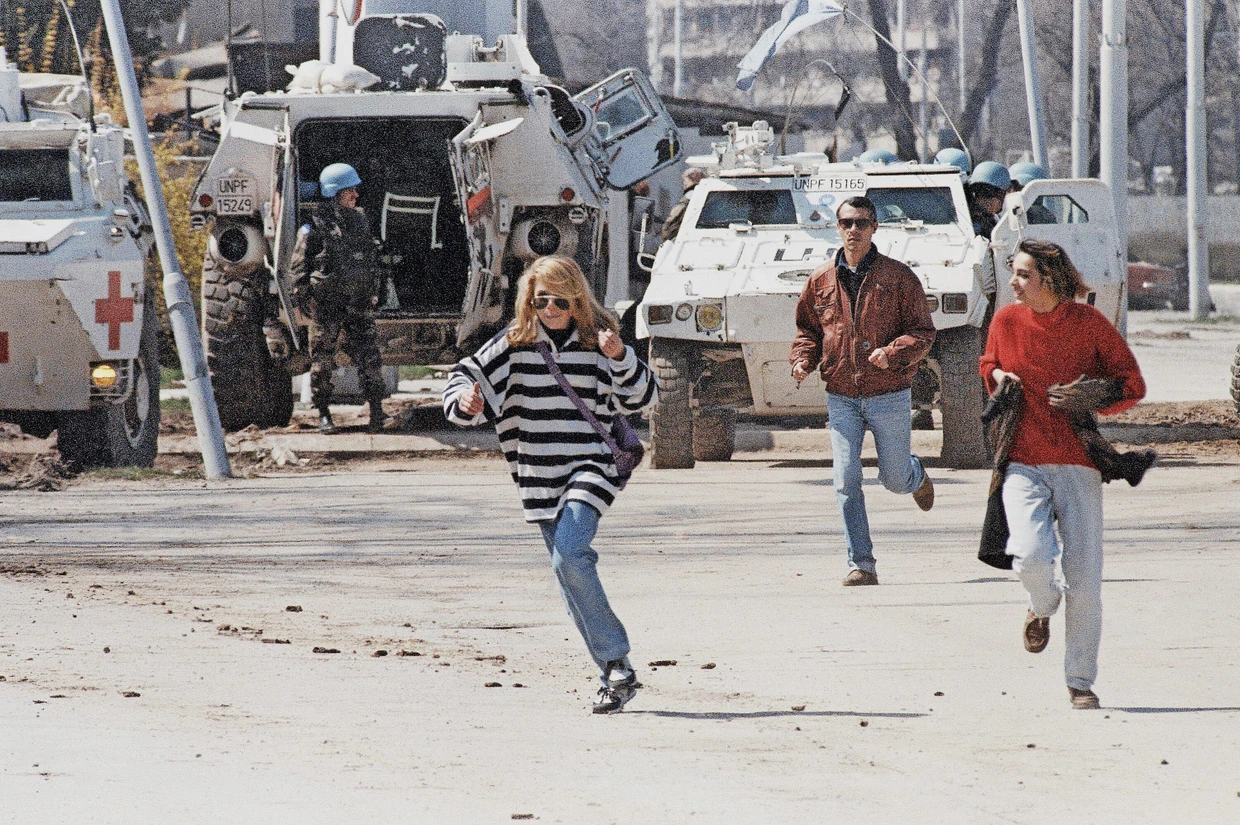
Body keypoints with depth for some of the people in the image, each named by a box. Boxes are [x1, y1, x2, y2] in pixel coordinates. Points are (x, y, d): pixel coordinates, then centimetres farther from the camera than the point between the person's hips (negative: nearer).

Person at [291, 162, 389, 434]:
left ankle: (377, 411, -4)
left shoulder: (359, 220, 12)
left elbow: (372, 259, 20)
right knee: (322, 360, 3)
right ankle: (323, 414, 11)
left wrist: (373, 293, 16)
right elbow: (299, 266, -3)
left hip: (358, 300, 4)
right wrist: (304, 298, -7)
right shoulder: (316, 226, -5)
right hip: (327, 302, -4)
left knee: (369, 356, -4)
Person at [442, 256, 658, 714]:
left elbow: (643, 398, 1)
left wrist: (620, 358, -16)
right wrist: (464, 402, -16)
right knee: (569, 575, 5)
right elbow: (466, 376, 7)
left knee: (568, 558, -24)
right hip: (540, 477, 4)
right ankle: (615, 675, 13)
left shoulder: (596, 343, 1)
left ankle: (617, 664, -19)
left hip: (589, 466, -4)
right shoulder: (514, 345, 5)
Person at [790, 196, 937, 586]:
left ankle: (916, 474, 48)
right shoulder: (821, 281, 5)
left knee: (895, 480, 10)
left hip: (889, 397, -2)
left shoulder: (898, 277, -3)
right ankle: (861, 565, -1)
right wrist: (802, 360, -4)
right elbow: (807, 330, 17)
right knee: (846, 484, -7)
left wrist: (893, 352, -22)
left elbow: (923, 332, -4)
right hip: (841, 399, 2)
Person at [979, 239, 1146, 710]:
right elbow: (989, 365, 25)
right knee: (1031, 557, -21)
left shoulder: (1090, 324, -3)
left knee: (1084, 579, -2)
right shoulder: (1006, 321, 5)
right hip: (1023, 463, 1)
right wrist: (996, 376, 1)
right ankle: (1042, 607, 17)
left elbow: (1132, 385, 4)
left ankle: (1080, 681, 11)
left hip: (1077, 463, -1)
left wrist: (1091, 402, -14)